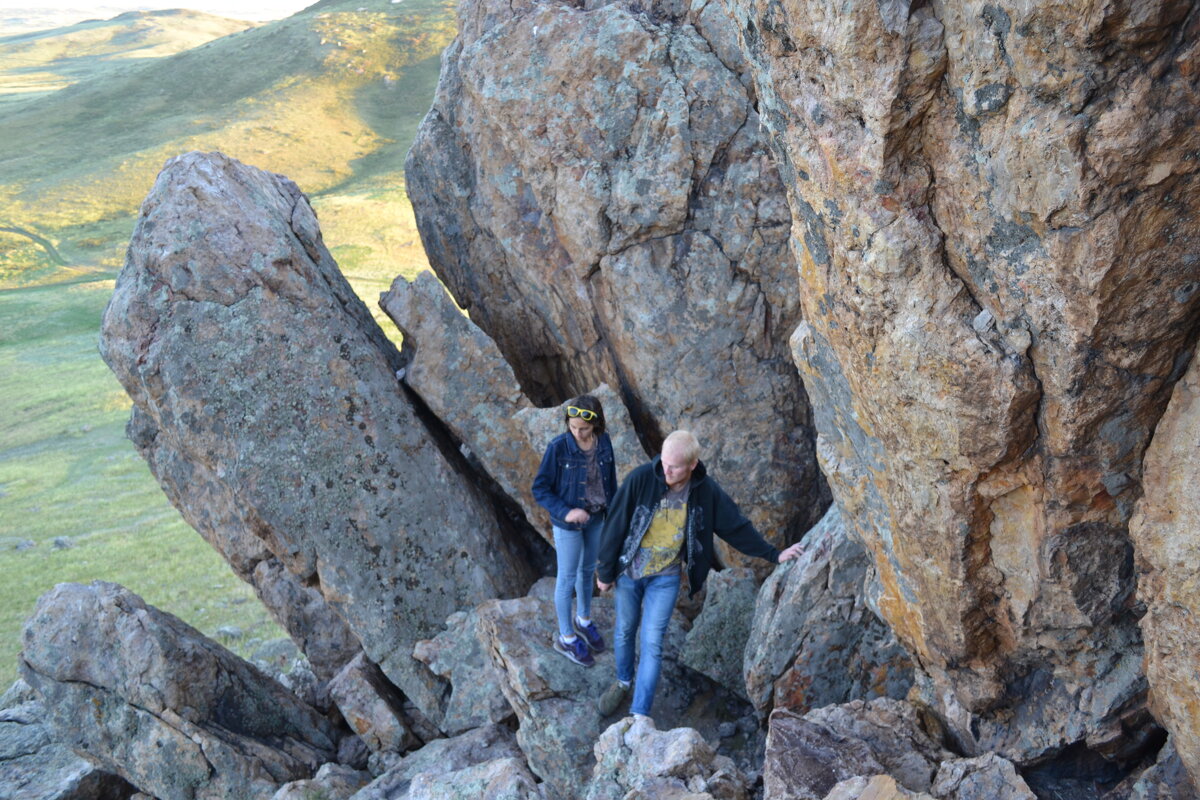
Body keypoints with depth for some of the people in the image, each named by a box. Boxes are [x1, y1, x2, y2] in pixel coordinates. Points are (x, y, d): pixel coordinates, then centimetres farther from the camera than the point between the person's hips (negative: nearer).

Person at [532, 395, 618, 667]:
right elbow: (540, 489, -16)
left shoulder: (604, 442, -11)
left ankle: (583, 619, 47)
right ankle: (566, 637, 28)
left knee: (588, 570, 23)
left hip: (595, 519, 5)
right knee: (568, 579, 10)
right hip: (568, 523, -5)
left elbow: (610, 481, 2)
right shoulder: (558, 448, -24)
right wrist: (565, 512, -28)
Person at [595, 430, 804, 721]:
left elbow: (736, 527, 0)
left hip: (665, 577, 0)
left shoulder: (706, 491, -14)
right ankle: (623, 681, 44)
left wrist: (774, 554, 2)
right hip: (628, 571, 0)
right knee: (624, 632, 17)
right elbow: (615, 525, -11)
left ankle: (639, 715, 1)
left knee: (652, 643, -4)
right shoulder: (641, 478, -20)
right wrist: (605, 571, -4)